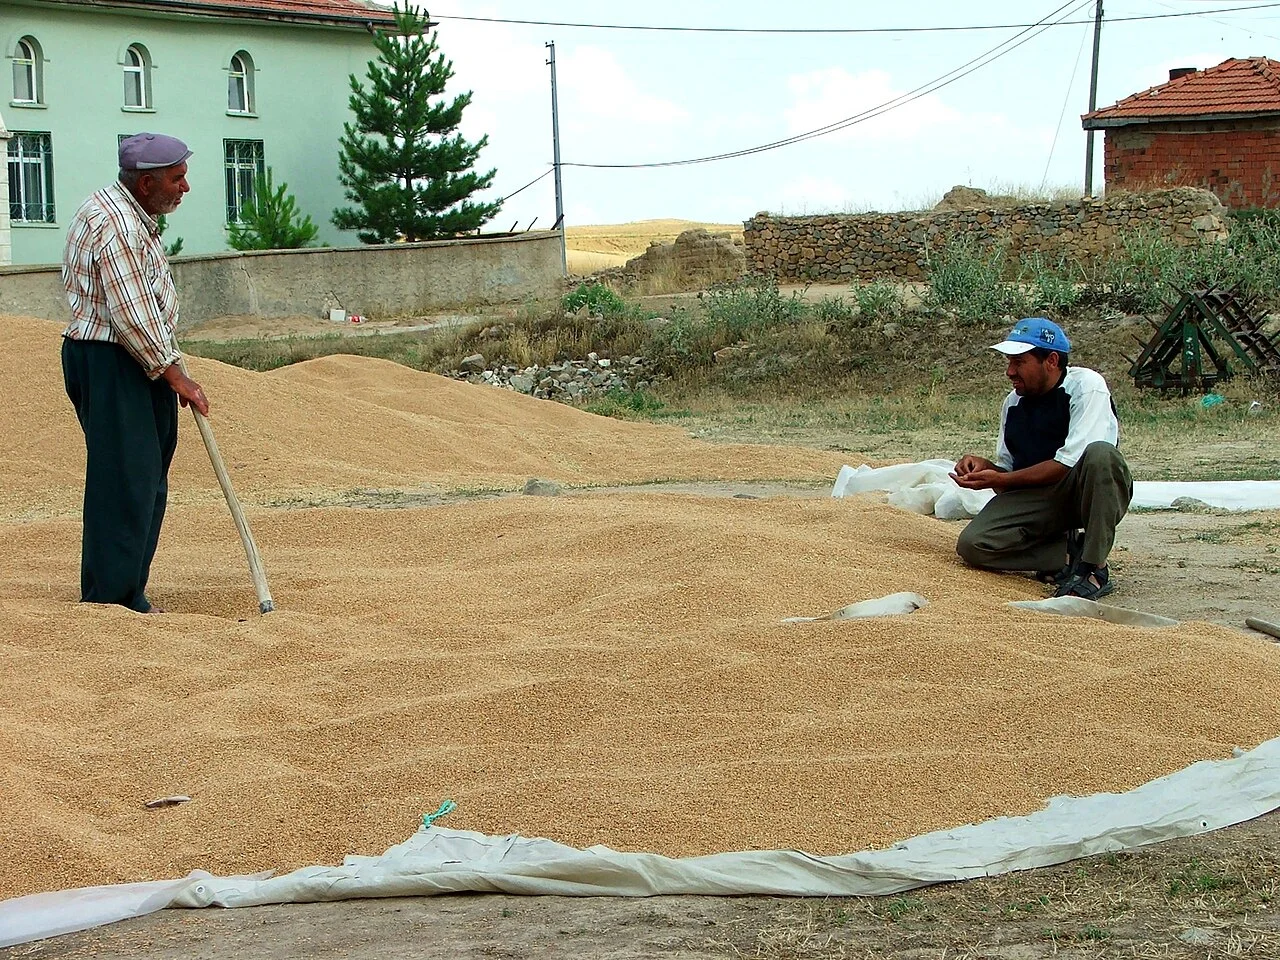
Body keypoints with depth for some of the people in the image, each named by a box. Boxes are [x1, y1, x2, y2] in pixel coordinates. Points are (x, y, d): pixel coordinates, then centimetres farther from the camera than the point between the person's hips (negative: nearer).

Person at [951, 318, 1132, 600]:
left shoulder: (1086, 386, -11)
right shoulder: (1013, 402, 9)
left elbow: (1068, 463, -20)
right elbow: (1007, 469, 13)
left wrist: (1001, 480, -20)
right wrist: (985, 466, -11)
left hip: (1090, 493, -5)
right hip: (1036, 498, 5)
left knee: (1099, 452, -38)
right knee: (971, 545, -19)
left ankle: (1094, 569, -28)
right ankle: (1072, 554, -7)